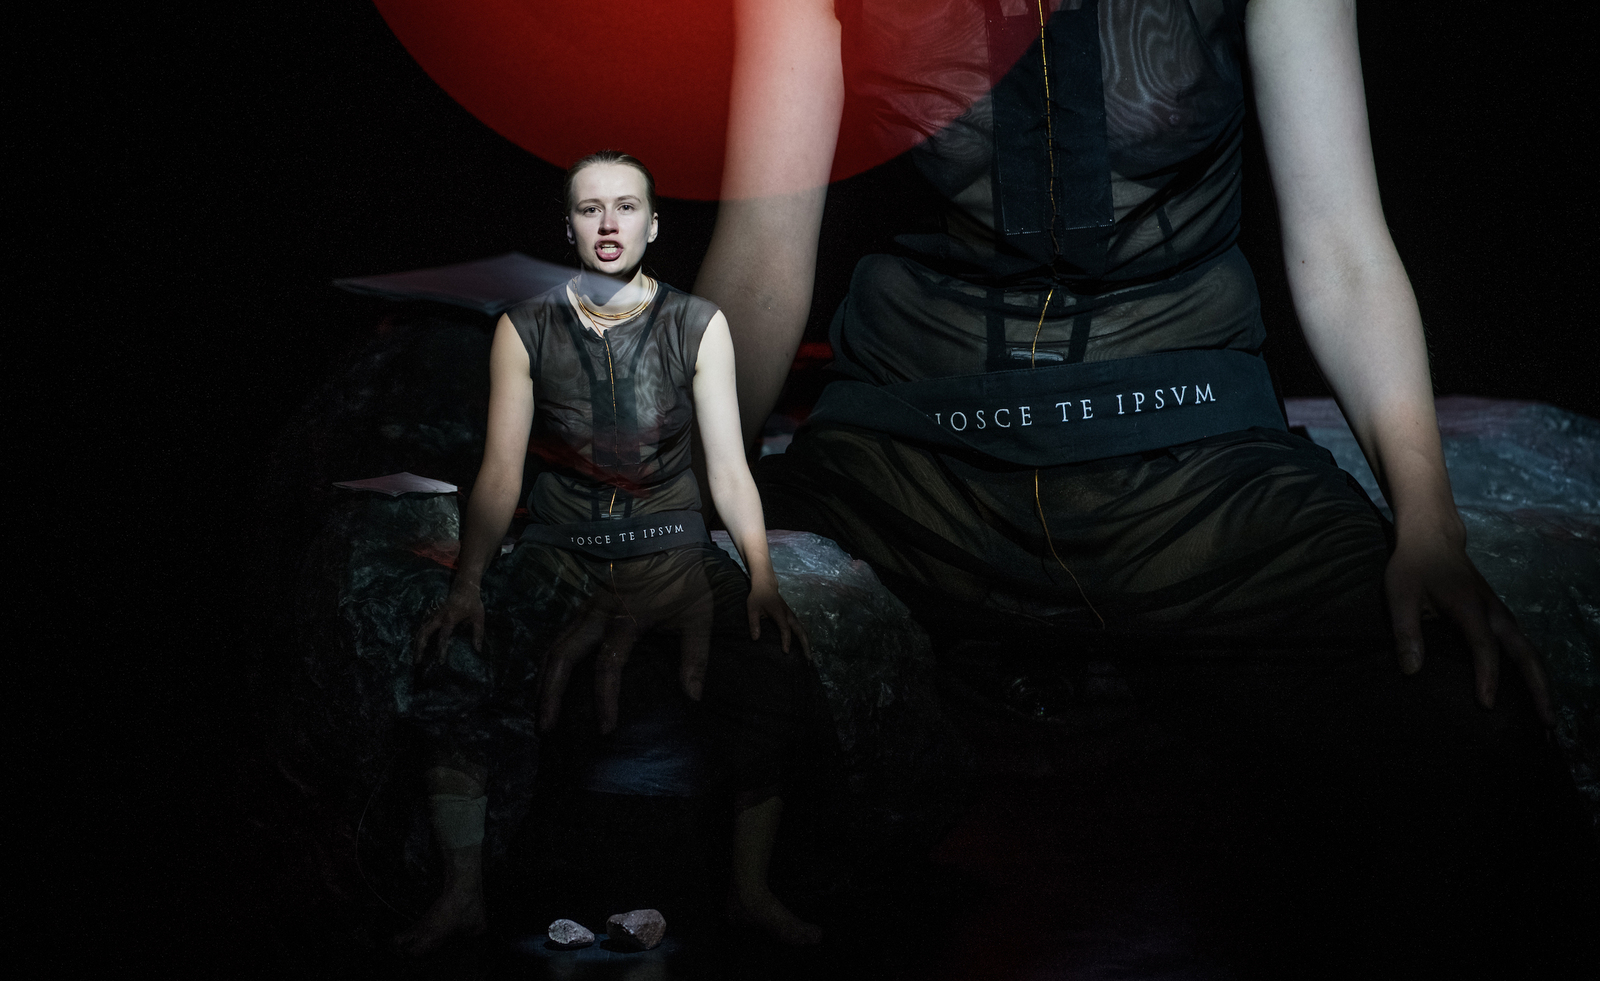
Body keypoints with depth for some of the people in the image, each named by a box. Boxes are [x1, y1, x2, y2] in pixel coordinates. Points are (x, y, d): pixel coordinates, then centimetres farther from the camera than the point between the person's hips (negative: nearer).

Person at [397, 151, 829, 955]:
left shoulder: (698, 326, 1)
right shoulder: (525, 331, 1)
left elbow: (727, 464, -4)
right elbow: (501, 471, -4)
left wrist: (762, 578, -18)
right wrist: (465, 587, -17)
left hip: (672, 549, 0)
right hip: (560, 552, 0)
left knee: (776, 683, -24)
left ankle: (751, 893, -7)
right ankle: (462, 895, -6)